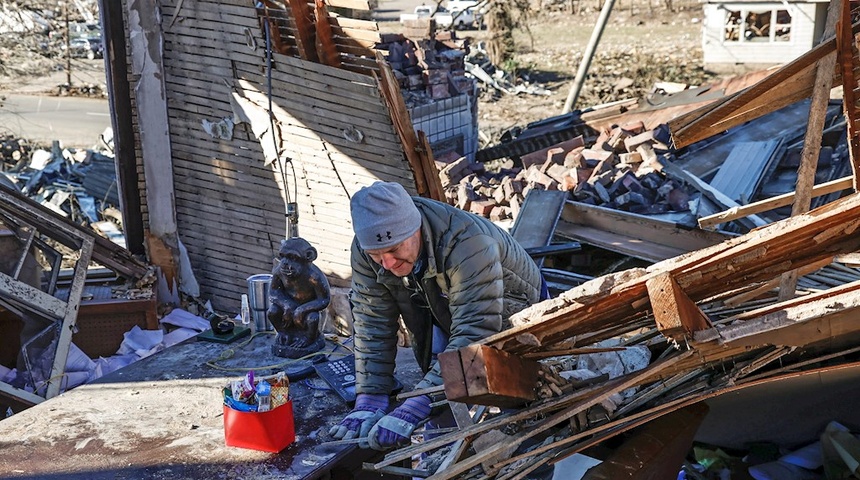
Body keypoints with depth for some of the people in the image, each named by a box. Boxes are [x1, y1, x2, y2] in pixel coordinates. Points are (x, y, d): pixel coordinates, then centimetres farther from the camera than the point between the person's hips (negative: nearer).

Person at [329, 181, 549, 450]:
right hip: (445, 315, 4)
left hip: (515, 315, -4)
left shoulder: (468, 244, -42)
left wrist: (414, 409, -50)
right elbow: (373, 324, -18)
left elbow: (473, 334, -46)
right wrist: (368, 400, -27)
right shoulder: (366, 249, -25)